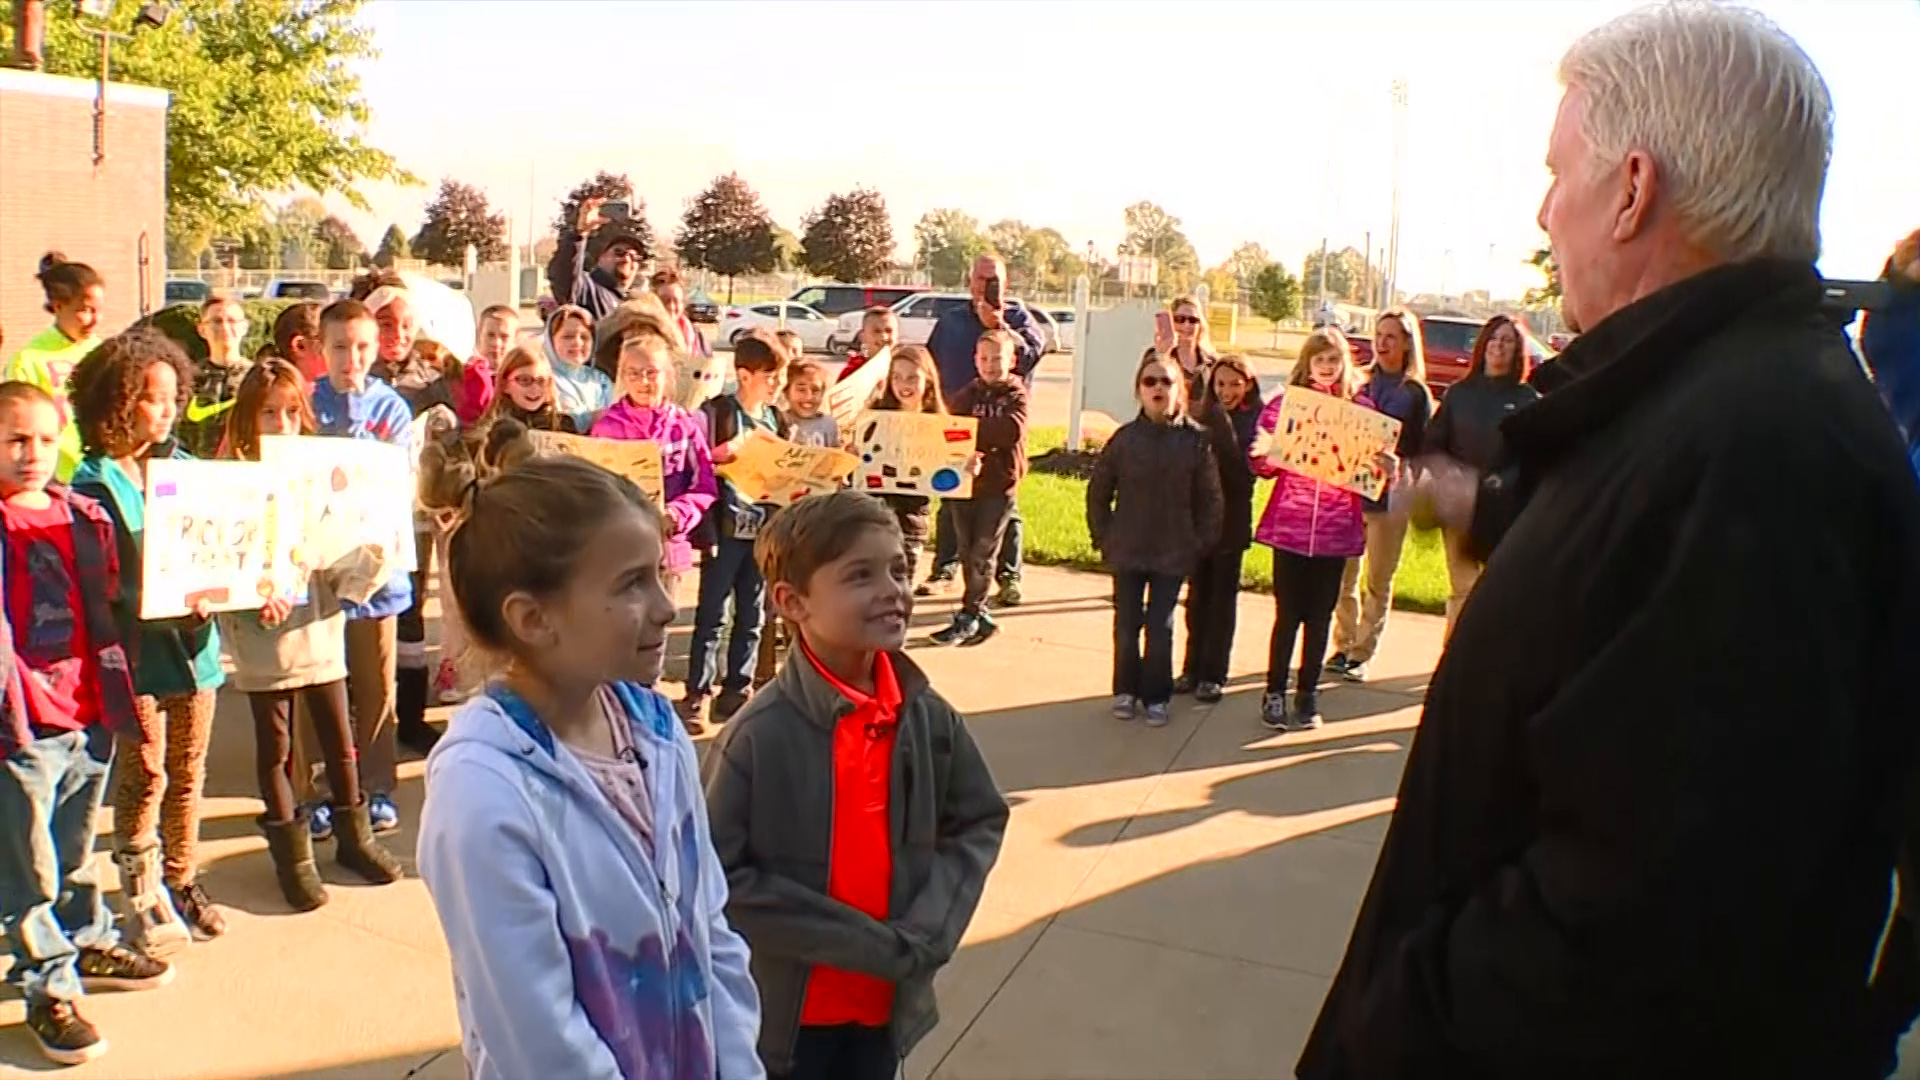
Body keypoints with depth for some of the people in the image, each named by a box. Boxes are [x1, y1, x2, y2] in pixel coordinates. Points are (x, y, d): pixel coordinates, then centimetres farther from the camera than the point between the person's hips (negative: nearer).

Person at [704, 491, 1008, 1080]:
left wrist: (923, 936, -11)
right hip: (785, 1006, -4)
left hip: (888, 999, 5)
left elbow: (979, 822, 3)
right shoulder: (759, 735, -22)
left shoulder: (930, 717, -7)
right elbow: (720, 877, -20)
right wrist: (866, 944, -20)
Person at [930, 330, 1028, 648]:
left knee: (981, 554, -1)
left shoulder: (1016, 395, 0)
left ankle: (967, 618, 5)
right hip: (963, 482, 4)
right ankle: (980, 616, 20)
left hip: (999, 485, -3)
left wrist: (971, 428, -17)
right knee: (967, 553, 8)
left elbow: (1012, 430, -19)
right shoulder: (966, 394, 7)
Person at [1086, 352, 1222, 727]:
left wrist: (1200, 544, -4)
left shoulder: (1197, 439, -6)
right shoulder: (1125, 438, -3)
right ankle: (1125, 691, 26)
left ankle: (1156, 697, 19)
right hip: (1127, 551, 1)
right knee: (1126, 625, 9)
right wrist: (1104, 538, 2)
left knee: (1160, 627, 5)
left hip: (1174, 552, -1)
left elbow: (1210, 499, -2)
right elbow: (1097, 492, 4)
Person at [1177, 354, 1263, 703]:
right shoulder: (1204, 415, 4)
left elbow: (1247, 470, -18)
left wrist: (1221, 427, -24)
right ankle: (1193, 668, 20)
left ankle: (1213, 674, 14)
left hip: (1231, 518, -4)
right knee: (1197, 593, 11)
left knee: (1222, 596, 6)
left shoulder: (1256, 419, -7)